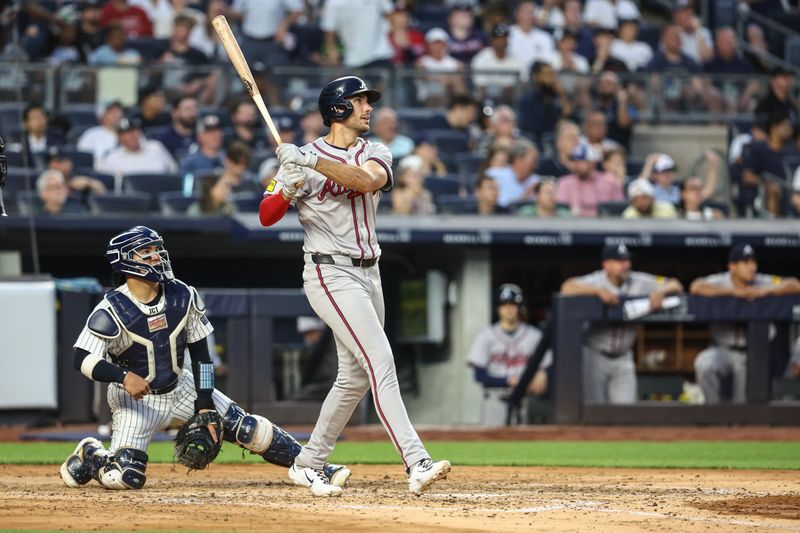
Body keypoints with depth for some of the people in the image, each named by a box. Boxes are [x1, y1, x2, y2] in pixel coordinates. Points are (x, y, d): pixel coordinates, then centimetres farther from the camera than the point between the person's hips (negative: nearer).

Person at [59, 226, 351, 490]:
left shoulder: (183, 296, -10)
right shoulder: (112, 310, -22)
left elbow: (200, 352, -2)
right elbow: (83, 359, -27)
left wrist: (205, 404, -9)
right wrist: (123, 377, -44)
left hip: (181, 389, 4)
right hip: (135, 399, -4)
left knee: (249, 427, -5)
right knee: (126, 477, -18)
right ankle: (90, 456, 14)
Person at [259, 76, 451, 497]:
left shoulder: (375, 153, 9)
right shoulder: (301, 157, -3)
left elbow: (367, 180, -16)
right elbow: (266, 216, -7)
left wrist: (312, 162, -28)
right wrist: (291, 186, -27)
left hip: (368, 273, 7)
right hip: (331, 273, -7)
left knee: (355, 377, 12)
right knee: (381, 363, -18)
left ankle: (307, 465, 25)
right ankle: (417, 465, -27)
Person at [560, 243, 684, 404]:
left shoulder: (640, 282, -1)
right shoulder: (595, 281, -12)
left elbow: (676, 286, 1)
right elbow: (567, 289, -30)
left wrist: (660, 291, -22)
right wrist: (599, 290, -37)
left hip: (623, 359, 4)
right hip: (594, 355, -4)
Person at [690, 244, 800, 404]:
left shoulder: (763, 283, -1)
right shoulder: (720, 282, -6)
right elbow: (696, 287, -26)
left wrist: (765, 291, -21)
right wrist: (733, 291, -26)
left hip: (751, 354, 1)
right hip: (723, 349, -1)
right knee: (704, 364, -32)